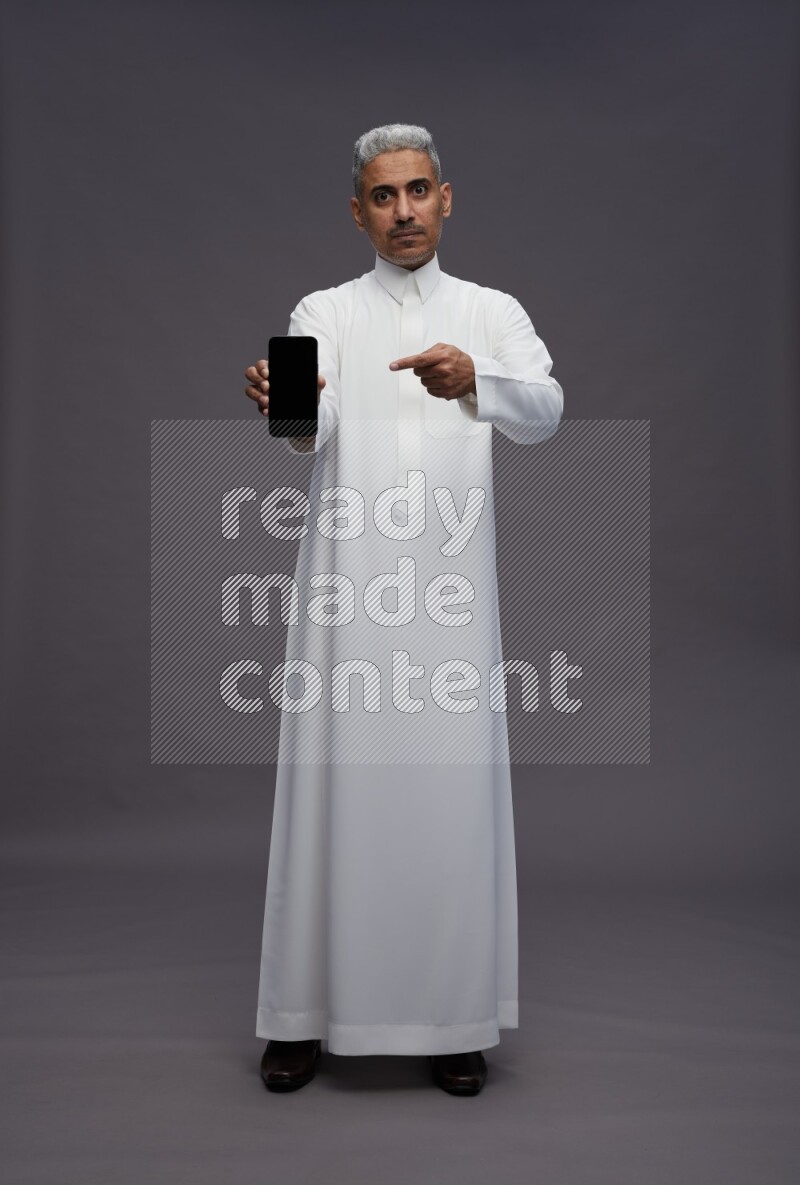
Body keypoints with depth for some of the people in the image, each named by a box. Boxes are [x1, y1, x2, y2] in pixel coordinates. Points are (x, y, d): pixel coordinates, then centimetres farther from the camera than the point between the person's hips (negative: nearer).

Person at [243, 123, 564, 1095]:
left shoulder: (492, 313, 13)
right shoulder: (323, 313, 11)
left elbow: (543, 412, -5)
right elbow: (311, 431, -7)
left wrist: (475, 380, -26)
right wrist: (283, 406, -30)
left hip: (451, 588, 1)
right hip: (346, 584, 0)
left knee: (454, 790, 1)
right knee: (333, 788, 1)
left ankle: (452, 1018, 15)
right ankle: (306, 1013, 14)